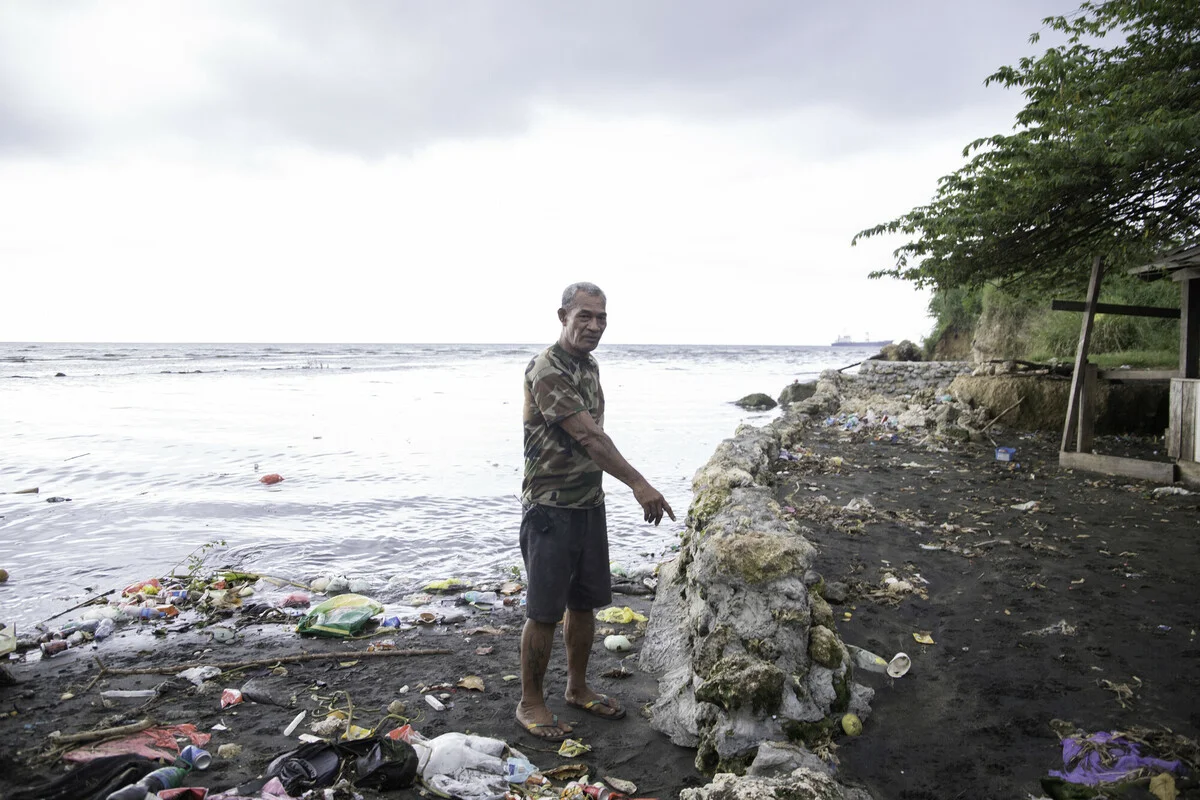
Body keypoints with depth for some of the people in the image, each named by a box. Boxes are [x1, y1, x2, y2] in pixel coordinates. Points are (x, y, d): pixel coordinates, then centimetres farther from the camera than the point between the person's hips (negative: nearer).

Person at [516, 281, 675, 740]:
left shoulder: (589, 366, 10)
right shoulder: (546, 371, -19)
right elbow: (589, 437, -25)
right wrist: (639, 485, -28)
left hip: (590, 503, 8)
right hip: (550, 508, -8)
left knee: (584, 603, 17)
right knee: (544, 611, 2)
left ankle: (578, 688, 33)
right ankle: (531, 702, 19)